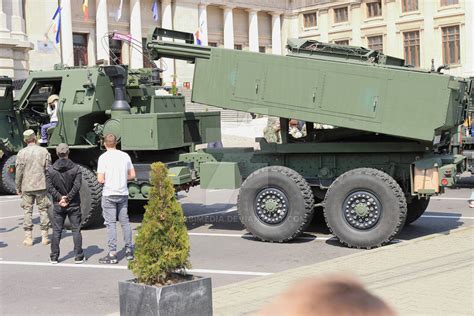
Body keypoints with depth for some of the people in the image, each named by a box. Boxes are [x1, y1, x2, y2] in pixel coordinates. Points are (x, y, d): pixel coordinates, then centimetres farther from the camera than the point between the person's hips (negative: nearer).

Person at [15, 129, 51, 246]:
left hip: (27, 187, 0)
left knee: (28, 211, 7)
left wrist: (18, 187, 8)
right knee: (43, 210, 8)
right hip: (41, 186, 0)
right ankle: (44, 237, 9)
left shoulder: (22, 153, -4)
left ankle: (28, 238, 7)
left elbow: (19, 172, -2)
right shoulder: (44, 151, -2)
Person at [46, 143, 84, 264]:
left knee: (56, 231, 8)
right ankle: (78, 256, 5)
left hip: (58, 205, 1)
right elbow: (77, 186, -13)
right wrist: (68, 198, -11)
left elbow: (49, 187, -7)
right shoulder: (76, 168, -6)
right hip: (74, 204, -1)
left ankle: (54, 257, 10)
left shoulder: (50, 169, -1)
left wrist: (60, 197, -9)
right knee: (76, 230, 6)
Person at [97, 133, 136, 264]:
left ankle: (112, 254, 1)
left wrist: (106, 180, 7)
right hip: (123, 194, 4)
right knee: (125, 221, 14)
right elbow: (132, 175, 8)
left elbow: (100, 179, -14)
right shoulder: (125, 156, 4)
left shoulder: (103, 157, -10)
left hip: (109, 194, -4)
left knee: (110, 223, 0)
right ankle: (129, 251, 19)